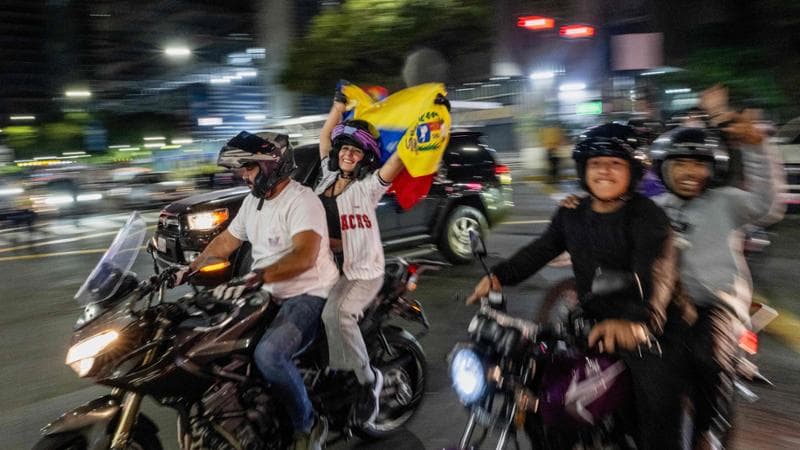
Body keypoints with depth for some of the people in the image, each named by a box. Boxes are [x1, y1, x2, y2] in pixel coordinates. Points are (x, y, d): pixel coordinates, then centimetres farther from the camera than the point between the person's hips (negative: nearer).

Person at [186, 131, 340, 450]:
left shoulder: (302, 200, -18)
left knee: (268, 354, -32)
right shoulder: (252, 201, 12)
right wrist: (189, 269, 10)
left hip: (308, 295, -10)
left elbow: (304, 255, -34)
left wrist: (256, 278, -45)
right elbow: (226, 242, 21)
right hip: (272, 295, 10)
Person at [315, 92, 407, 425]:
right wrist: (340, 104, 21)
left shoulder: (369, 184, -8)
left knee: (335, 314, -30)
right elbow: (325, 135, 20)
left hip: (364, 270, -7)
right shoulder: (329, 174, 10)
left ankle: (367, 379, -11)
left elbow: (400, 157, -21)